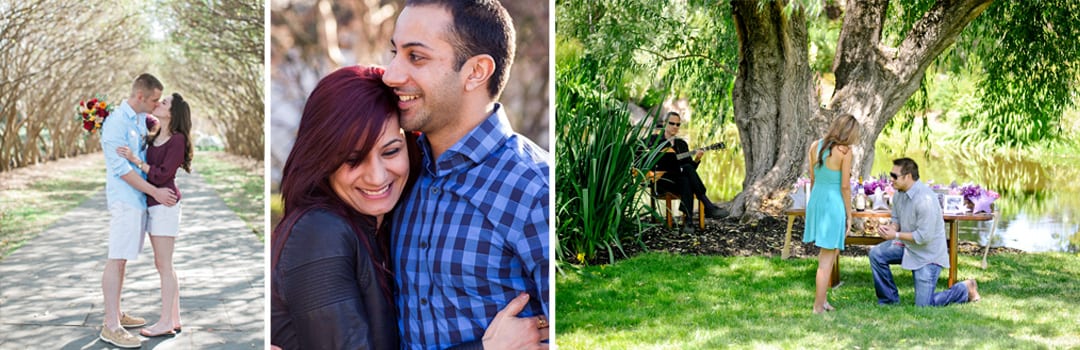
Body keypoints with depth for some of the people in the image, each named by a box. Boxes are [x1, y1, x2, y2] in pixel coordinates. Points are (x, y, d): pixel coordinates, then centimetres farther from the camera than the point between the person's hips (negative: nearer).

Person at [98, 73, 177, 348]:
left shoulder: (142, 119, 10)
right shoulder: (116, 123, -15)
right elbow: (122, 169, -18)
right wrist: (156, 192, -17)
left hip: (139, 199, 8)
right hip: (124, 199, -8)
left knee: (123, 258, 14)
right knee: (116, 260, -8)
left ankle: (116, 315, 22)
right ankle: (110, 327, -6)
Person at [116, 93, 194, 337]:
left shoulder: (178, 140, -13)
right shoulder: (155, 132, 9)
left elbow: (161, 176, -18)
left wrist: (135, 160, -22)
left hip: (165, 204, -9)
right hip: (152, 205, 9)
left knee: (163, 266, -5)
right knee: (162, 265, 10)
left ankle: (166, 322, 1)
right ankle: (174, 319, 15)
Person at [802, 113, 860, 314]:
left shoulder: (815, 146, 3)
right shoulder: (844, 151, -14)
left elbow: (812, 179, 9)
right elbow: (845, 186, -10)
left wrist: (814, 203, 17)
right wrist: (848, 214, 0)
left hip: (815, 201, 6)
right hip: (834, 203, -6)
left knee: (829, 252, 21)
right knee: (827, 258, 2)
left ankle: (823, 300, 24)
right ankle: (818, 306, 7)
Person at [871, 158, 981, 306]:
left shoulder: (925, 199, -30)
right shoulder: (899, 194, -3)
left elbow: (924, 236, -28)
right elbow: (897, 220, 11)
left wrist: (896, 235, -24)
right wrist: (889, 228, -12)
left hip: (928, 254, -8)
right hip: (907, 246, 8)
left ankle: (965, 289, 19)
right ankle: (889, 300, 8)